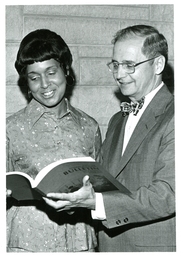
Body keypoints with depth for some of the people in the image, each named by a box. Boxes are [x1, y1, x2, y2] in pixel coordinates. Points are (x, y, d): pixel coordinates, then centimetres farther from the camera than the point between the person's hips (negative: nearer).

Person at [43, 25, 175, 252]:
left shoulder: (172, 118, -14)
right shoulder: (117, 121, 14)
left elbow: (166, 195, -22)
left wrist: (95, 202, -28)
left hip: (156, 245, -6)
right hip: (109, 245, 6)